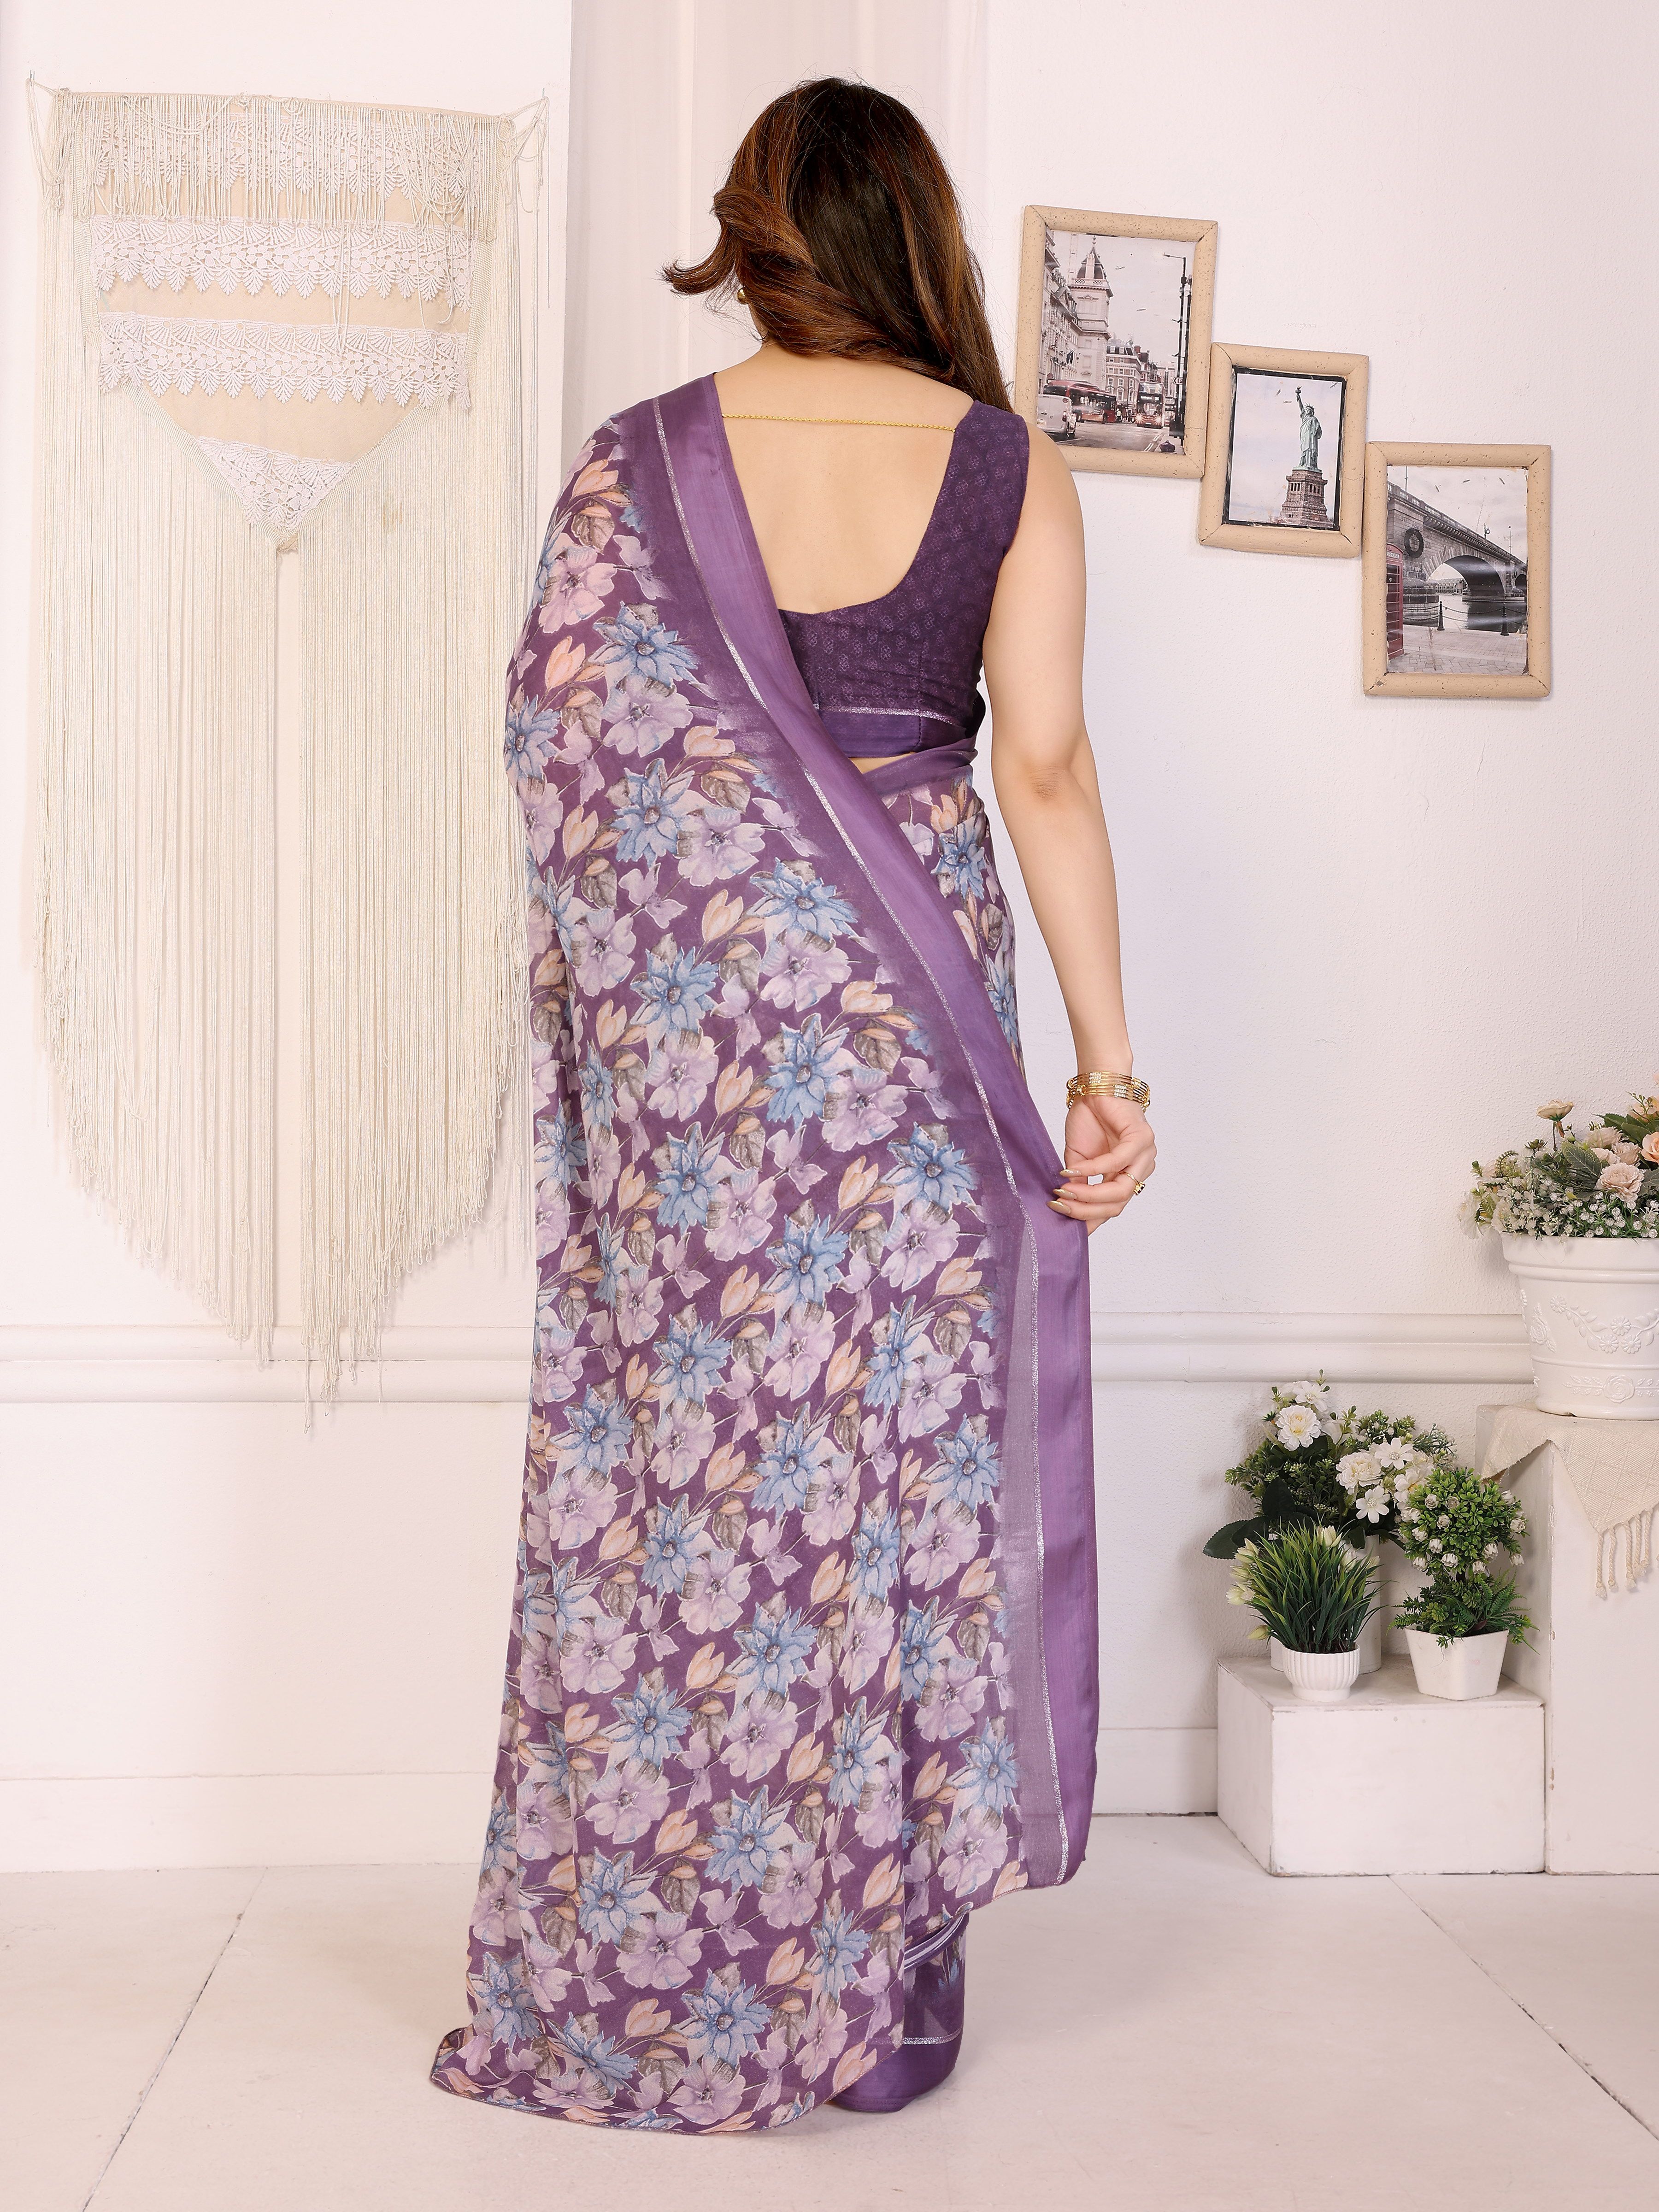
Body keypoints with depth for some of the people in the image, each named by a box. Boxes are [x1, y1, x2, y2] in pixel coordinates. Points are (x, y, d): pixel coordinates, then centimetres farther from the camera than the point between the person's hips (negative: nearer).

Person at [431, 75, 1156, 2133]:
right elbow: (1048, 769, -6)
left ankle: (625, 1986, 19)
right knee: (898, 1456, 8)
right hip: (907, 1018, 0)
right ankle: (870, 1979, 19)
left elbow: (558, 755, -2)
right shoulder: (1010, 469, -1)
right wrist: (1108, 1059, -4)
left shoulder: (635, 460, 0)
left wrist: (599, 1003, 9)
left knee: (663, 1462, 8)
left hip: (676, 1029, 0)